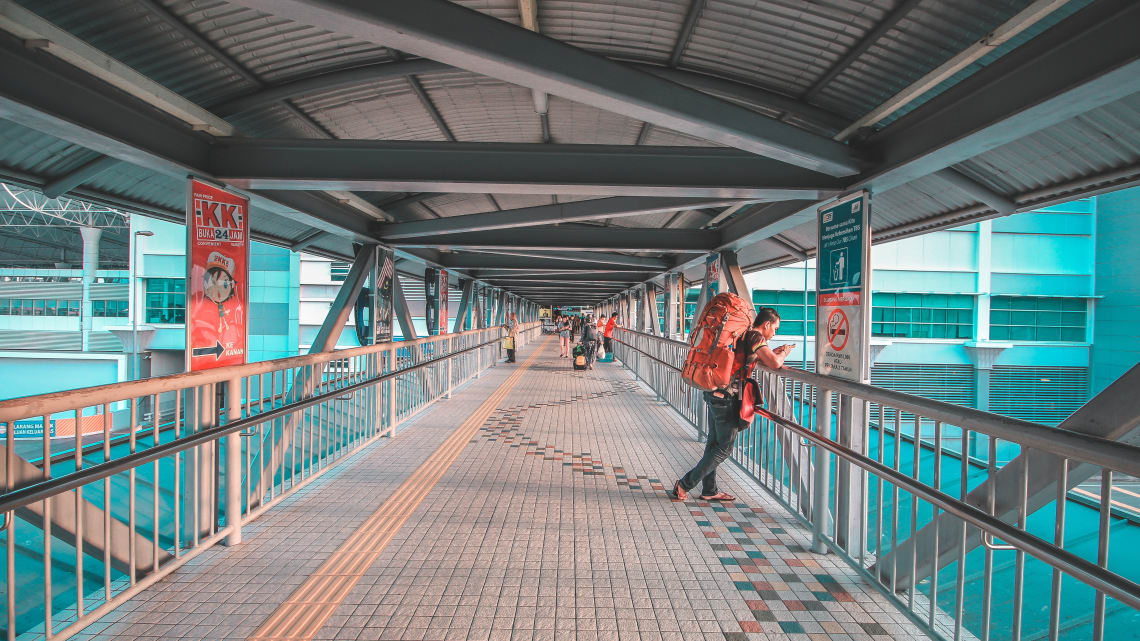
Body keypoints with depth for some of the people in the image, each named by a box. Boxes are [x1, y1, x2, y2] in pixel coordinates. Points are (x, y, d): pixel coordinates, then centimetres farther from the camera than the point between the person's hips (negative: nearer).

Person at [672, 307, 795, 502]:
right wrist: (782, 354, 0)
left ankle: (709, 490, 25)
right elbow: (775, 363, -21)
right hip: (727, 397, -9)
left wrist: (773, 353, 18)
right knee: (724, 447, 2)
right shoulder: (756, 337, -11)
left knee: (714, 442, 16)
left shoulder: (743, 334, 16)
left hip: (714, 393, 9)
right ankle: (685, 484, 5)